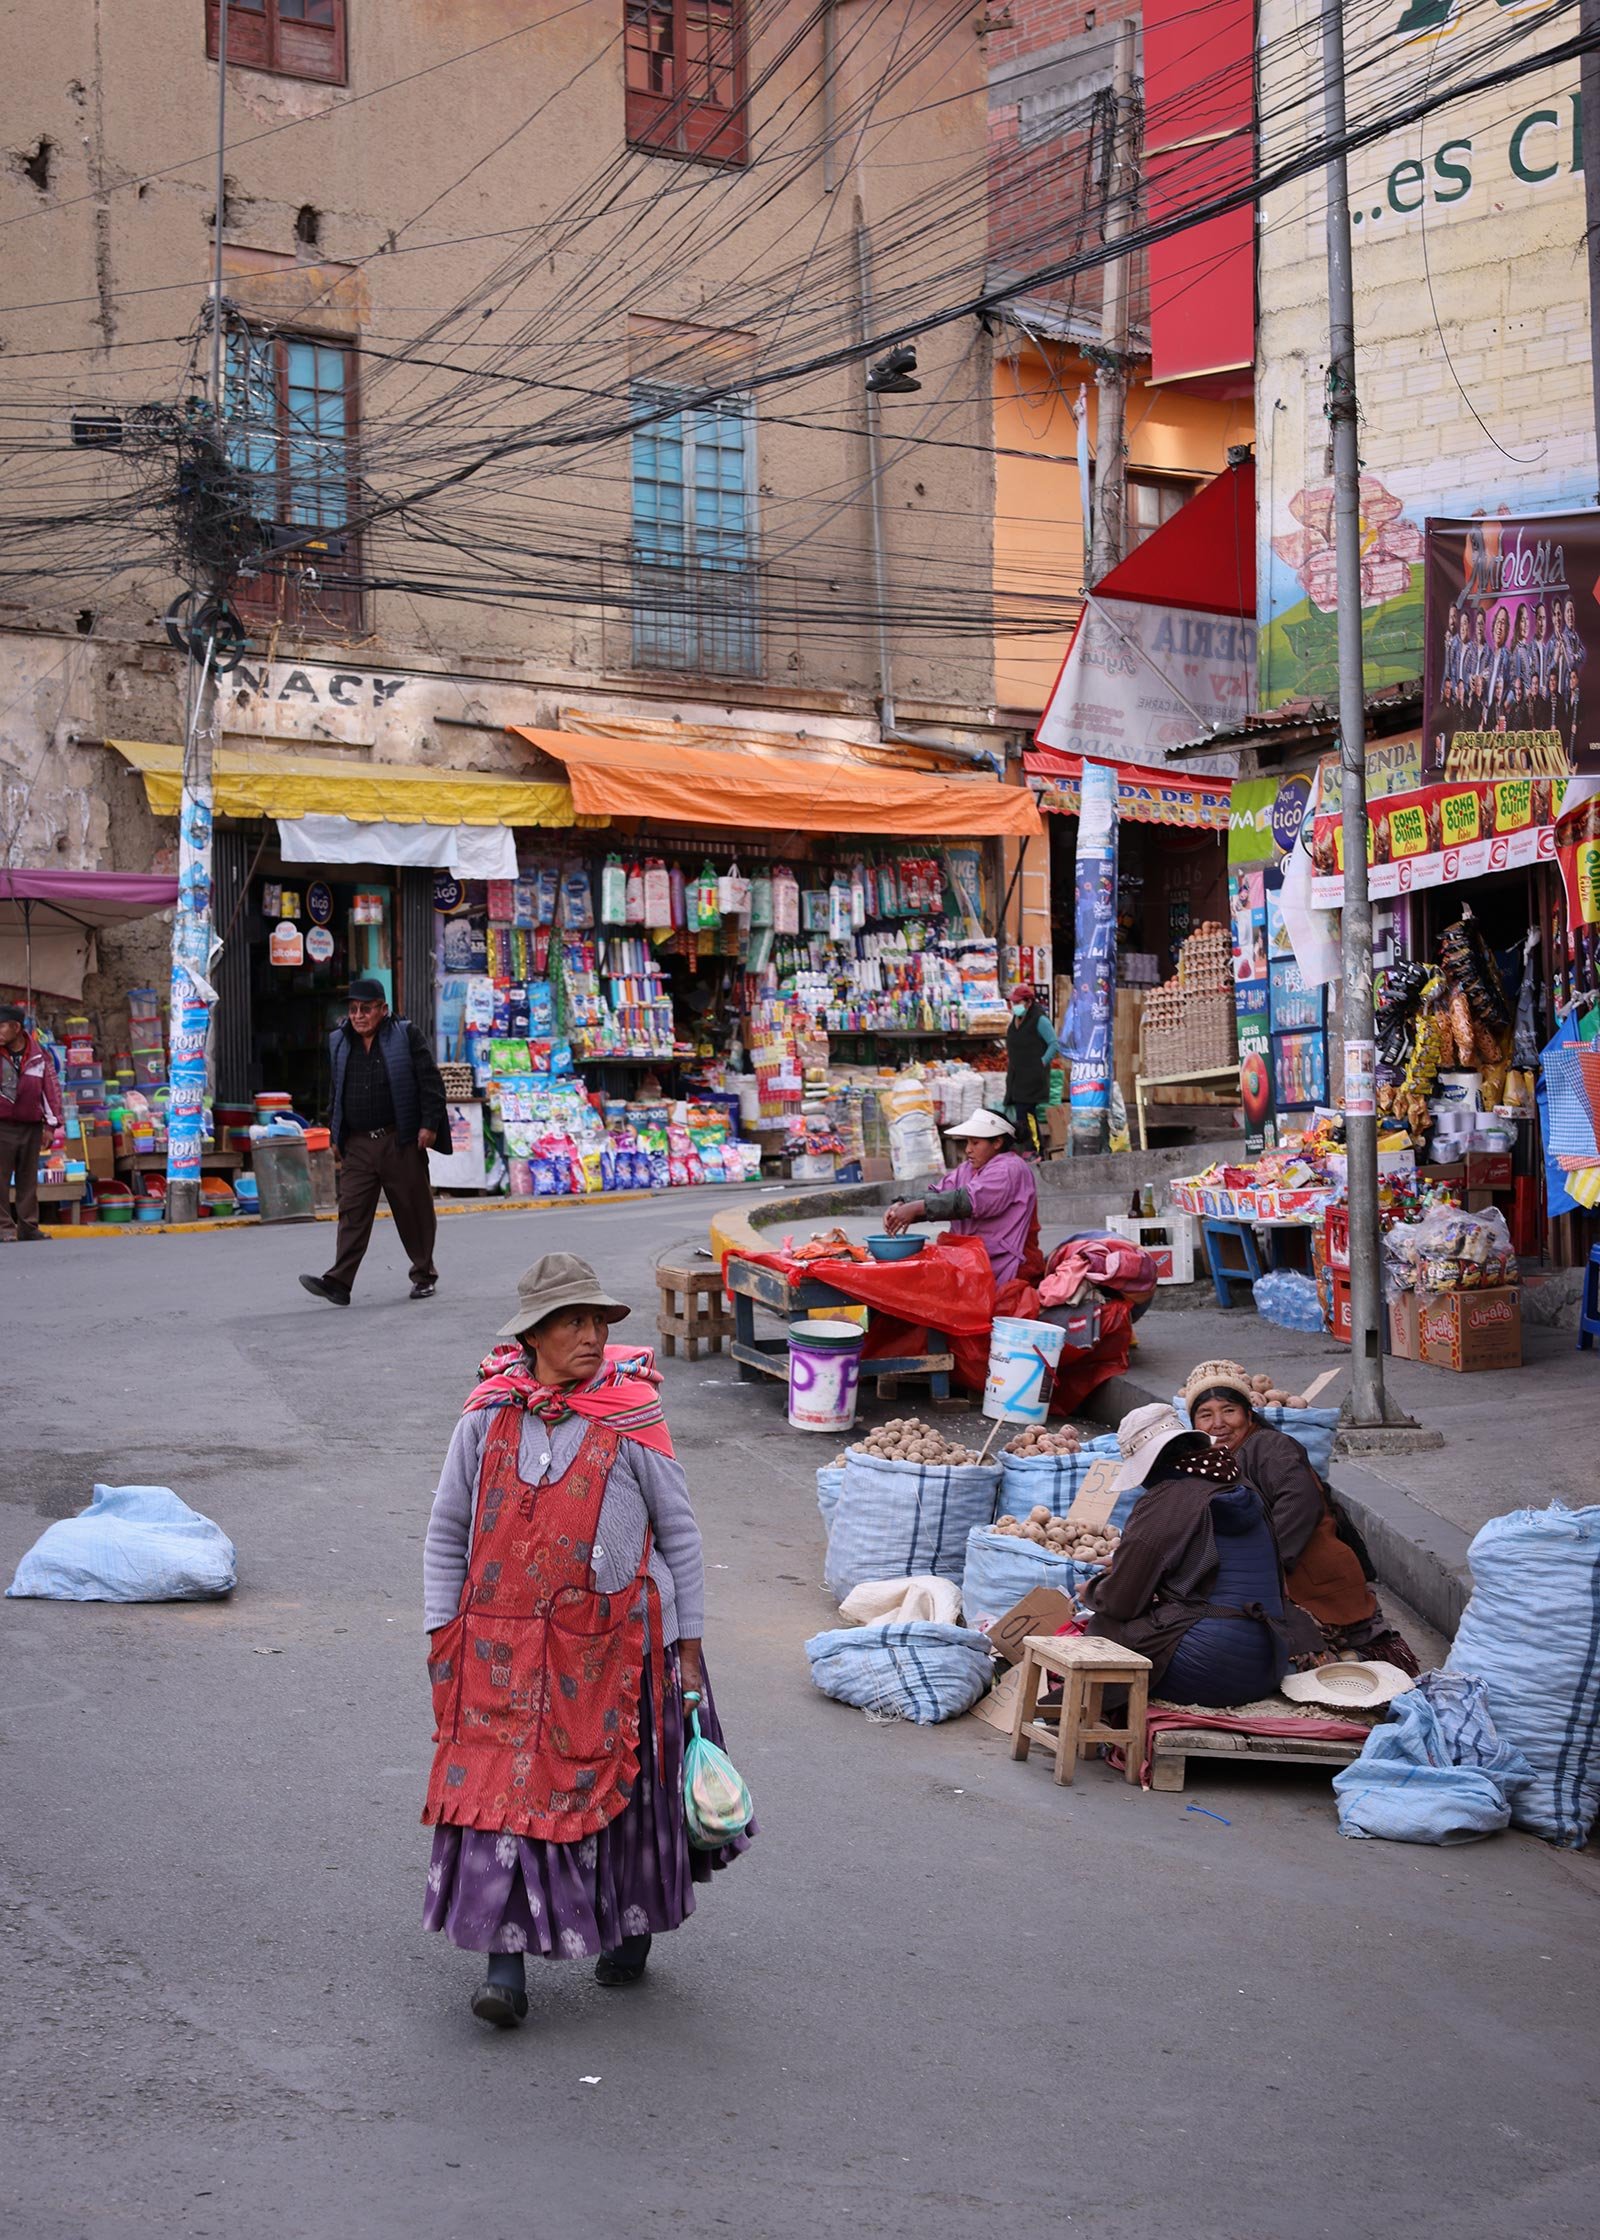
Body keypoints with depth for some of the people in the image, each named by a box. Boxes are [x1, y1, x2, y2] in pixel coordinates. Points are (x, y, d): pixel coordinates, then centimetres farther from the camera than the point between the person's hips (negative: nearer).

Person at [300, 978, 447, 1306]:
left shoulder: (405, 1036, -1)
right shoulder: (340, 1043, 12)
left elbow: (430, 1080, -4)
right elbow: (335, 1092, 20)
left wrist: (429, 1124, -10)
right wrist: (335, 1135, 17)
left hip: (401, 1142, -3)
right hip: (357, 1145, 3)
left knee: (414, 1209, 5)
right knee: (352, 1211, -5)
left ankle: (424, 1275, 20)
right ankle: (339, 1282, -11)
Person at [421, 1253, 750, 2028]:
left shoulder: (631, 1420, -7)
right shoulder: (487, 1419, -2)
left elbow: (679, 1535, 1)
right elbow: (446, 1532, 9)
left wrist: (686, 1644, 1)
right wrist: (442, 1630, 4)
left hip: (611, 1643, -1)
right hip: (502, 1643, 1)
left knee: (621, 1785, 11)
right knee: (503, 1785, -3)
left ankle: (632, 1925, 35)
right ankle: (507, 1962, 5)